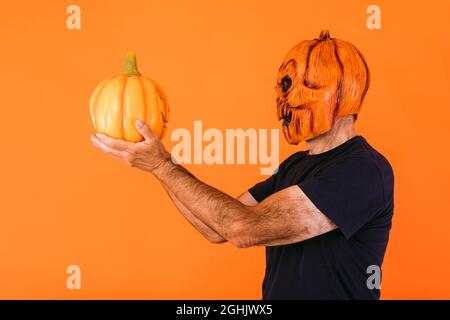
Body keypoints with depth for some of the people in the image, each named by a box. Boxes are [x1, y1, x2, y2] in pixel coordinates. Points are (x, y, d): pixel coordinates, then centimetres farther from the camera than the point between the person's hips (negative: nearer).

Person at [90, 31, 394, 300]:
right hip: (275, 292, 7)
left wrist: (163, 165, -17)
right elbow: (217, 228, 4)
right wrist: (158, 162, 0)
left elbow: (245, 228, -24)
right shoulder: (295, 166, 8)